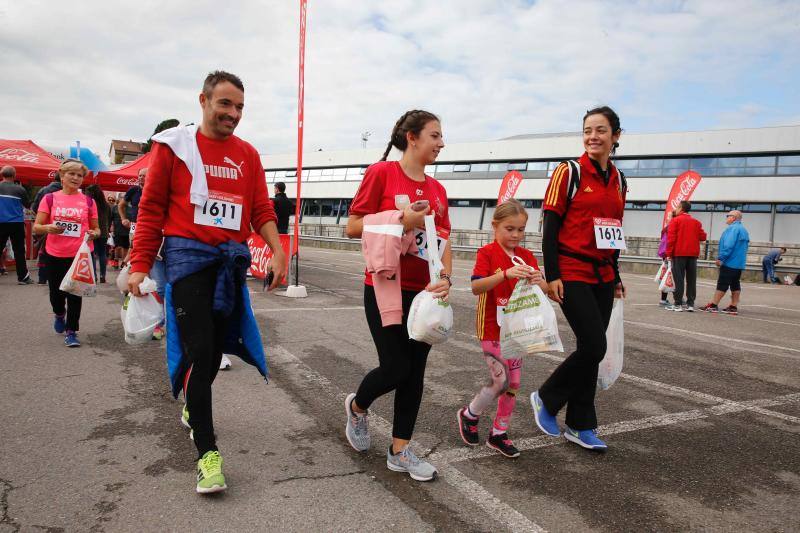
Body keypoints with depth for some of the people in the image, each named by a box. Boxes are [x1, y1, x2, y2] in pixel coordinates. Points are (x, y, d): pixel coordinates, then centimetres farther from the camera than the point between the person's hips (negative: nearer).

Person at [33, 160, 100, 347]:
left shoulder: (88, 201, 3)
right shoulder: (50, 199, 2)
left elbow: (96, 229, 11)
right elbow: (36, 227, 2)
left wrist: (94, 233, -12)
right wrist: (48, 228, -20)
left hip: (80, 255, -1)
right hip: (55, 255, 1)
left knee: (75, 294, 1)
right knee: (56, 293, 12)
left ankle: (71, 331, 13)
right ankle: (60, 314, 45)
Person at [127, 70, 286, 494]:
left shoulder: (247, 154, 10)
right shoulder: (174, 145, 1)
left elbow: (261, 209, 7)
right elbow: (151, 208, 1)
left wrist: (277, 250, -9)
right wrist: (139, 265, -4)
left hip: (233, 257, 4)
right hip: (188, 254, -4)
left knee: (216, 346, 13)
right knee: (198, 350, -9)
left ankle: (193, 408, 41)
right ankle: (207, 452, -3)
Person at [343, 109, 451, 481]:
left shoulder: (437, 189, 10)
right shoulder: (382, 172, -6)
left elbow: (444, 240, 9)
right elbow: (353, 227, -9)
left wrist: (445, 277, -9)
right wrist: (401, 220, -19)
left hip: (424, 292, 6)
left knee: (415, 371, 7)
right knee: (395, 367, -3)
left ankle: (399, 451, 21)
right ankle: (356, 407, 30)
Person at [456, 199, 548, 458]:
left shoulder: (527, 256, 6)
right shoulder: (487, 253, -9)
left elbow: (544, 289, 2)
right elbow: (476, 287, -22)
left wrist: (538, 281, -22)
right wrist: (506, 274, -36)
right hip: (492, 329, -5)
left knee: (513, 383, 9)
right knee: (501, 381, -8)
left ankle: (499, 433, 25)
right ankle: (469, 414, 19)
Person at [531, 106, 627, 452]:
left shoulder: (618, 180, 12)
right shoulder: (569, 172, -6)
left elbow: (614, 230, 18)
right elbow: (550, 227, -9)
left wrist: (615, 276, 17)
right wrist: (552, 275, -15)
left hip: (603, 276, 6)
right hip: (573, 273, -6)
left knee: (591, 349, 9)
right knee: (594, 346, -11)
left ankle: (580, 426, 21)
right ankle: (546, 398, 13)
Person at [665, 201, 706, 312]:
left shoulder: (675, 220, -3)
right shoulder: (696, 222, 10)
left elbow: (671, 238, -10)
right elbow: (702, 237, 4)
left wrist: (669, 253, -7)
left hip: (679, 254, -4)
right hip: (693, 254, 4)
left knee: (679, 279, -3)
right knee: (691, 279, 7)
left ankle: (678, 304, -4)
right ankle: (690, 304, 7)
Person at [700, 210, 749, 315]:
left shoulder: (732, 228, -13)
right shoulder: (743, 230, 18)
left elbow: (728, 245, -22)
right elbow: (744, 246, 20)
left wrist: (720, 258, -19)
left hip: (729, 263, -9)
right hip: (739, 263, 9)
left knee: (722, 284, -7)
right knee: (735, 284, 9)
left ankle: (713, 305, -5)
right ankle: (734, 307, 10)